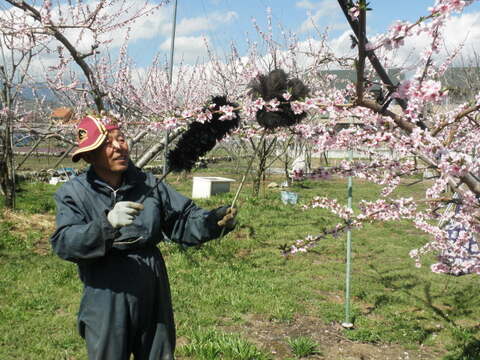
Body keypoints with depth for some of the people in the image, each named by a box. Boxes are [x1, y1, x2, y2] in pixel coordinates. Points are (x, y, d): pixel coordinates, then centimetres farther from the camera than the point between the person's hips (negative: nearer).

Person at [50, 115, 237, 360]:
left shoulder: (148, 184, 3)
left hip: (154, 300, 4)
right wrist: (107, 224, -36)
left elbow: (183, 219, 2)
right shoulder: (73, 193, -7)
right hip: (106, 306, -3)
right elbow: (64, 243, -19)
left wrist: (213, 221, -18)